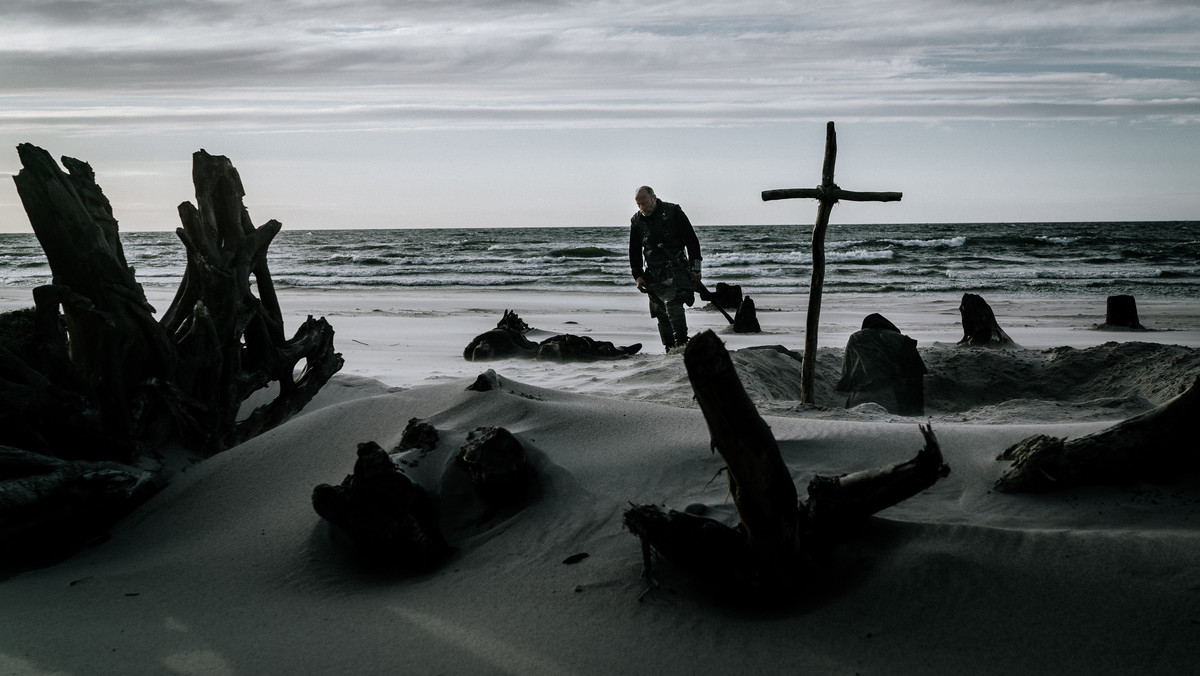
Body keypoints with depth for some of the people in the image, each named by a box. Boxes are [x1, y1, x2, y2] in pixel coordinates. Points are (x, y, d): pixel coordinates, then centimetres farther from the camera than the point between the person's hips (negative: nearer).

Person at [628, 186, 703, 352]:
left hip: (676, 270, -4)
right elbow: (634, 251, 18)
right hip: (653, 275, 4)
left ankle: (681, 342, -22)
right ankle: (670, 349, 7)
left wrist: (695, 268, -4)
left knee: (672, 303, -24)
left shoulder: (673, 212, -3)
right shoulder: (636, 221, 8)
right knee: (661, 313, 1)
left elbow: (691, 240, 0)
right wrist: (637, 276, 8)